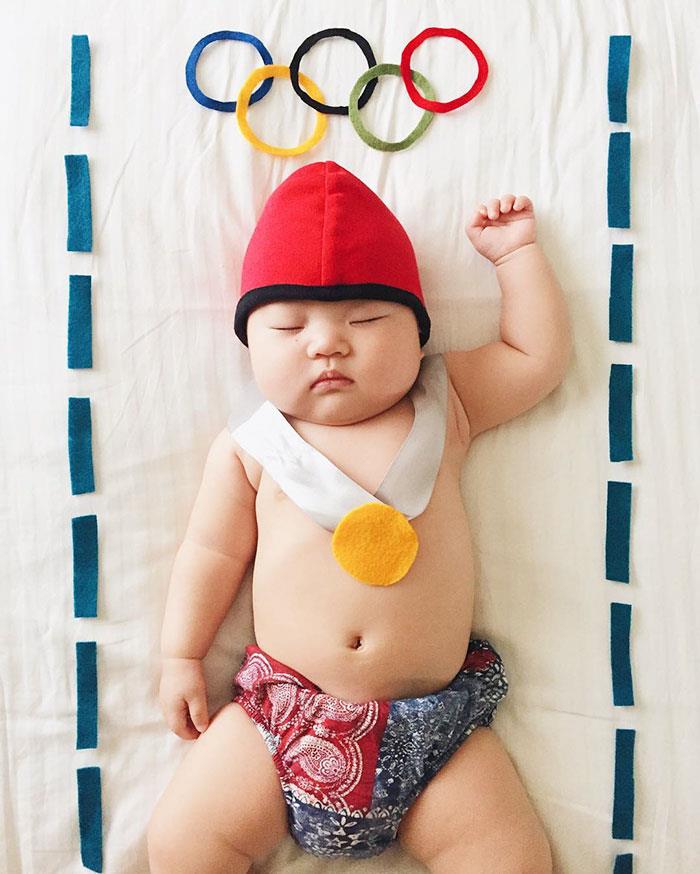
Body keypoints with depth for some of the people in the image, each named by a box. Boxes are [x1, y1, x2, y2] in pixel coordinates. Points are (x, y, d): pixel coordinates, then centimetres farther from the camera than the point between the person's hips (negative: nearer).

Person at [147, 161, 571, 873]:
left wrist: (516, 252, 11)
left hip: (436, 722, 1)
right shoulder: (249, 447, 1)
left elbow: (539, 356, 8)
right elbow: (212, 552, 7)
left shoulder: (443, 406, 3)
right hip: (281, 717, 0)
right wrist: (181, 658, 7)